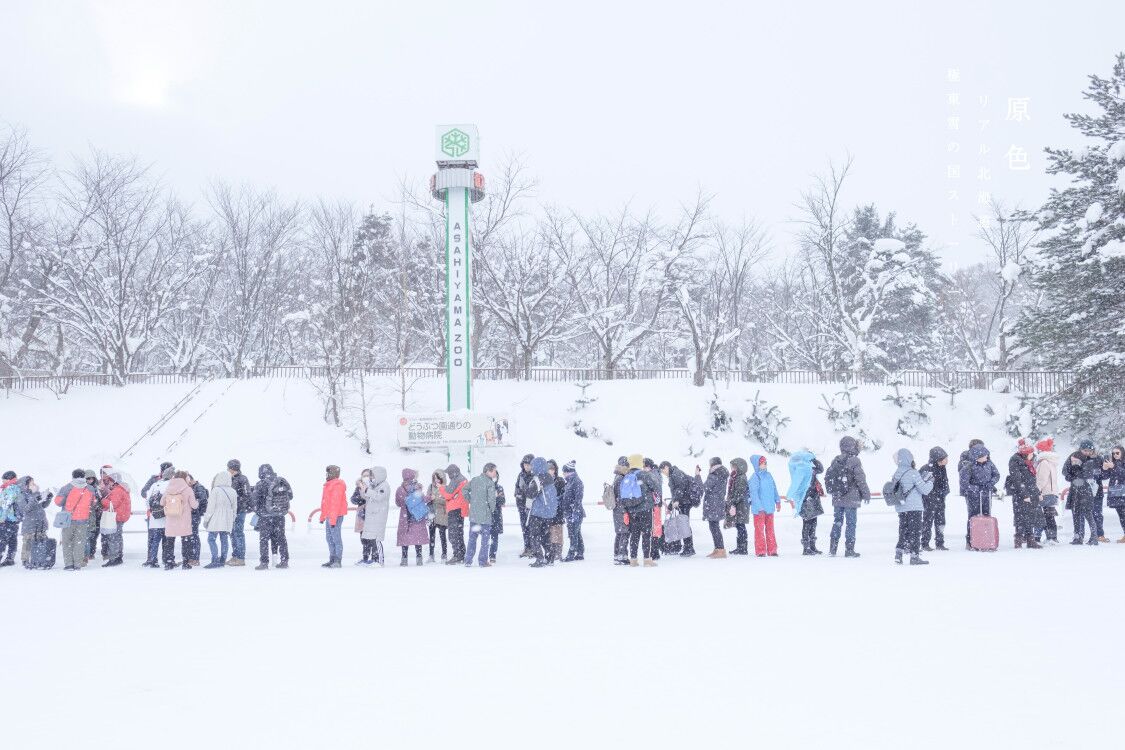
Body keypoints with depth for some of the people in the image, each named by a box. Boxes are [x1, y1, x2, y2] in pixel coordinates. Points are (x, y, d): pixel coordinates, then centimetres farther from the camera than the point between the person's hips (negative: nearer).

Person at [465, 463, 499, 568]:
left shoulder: (474, 480, 7)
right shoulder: (490, 483, -12)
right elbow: (491, 499, -17)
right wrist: (492, 509, 1)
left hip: (473, 515, 6)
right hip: (485, 516, -6)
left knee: (472, 538, 13)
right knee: (485, 539, 4)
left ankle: (468, 561, 12)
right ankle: (483, 561, 5)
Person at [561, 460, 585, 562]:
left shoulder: (577, 482, -12)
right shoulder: (568, 483, 16)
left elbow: (578, 499, -18)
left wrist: (575, 512, -22)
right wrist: (564, 514, 21)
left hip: (575, 513, -10)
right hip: (569, 513, 10)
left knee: (573, 534, -8)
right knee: (577, 534, 13)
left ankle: (571, 554, -6)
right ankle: (580, 553, 17)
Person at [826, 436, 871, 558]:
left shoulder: (835, 461, 6)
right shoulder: (854, 461, -12)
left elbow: (828, 477, 10)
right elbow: (860, 479, -12)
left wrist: (832, 491, 22)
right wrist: (866, 494, -1)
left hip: (837, 499, 6)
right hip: (851, 499, -6)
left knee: (837, 523, 13)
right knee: (851, 523, 1)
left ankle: (832, 549, 13)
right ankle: (849, 550, 2)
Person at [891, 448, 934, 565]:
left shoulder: (897, 474, 6)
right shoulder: (913, 473, -15)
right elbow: (925, 490, -13)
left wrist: (921, 478, 14)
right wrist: (930, 481, 5)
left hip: (901, 508, 6)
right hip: (914, 507, -6)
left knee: (903, 530, 16)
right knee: (915, 531, 1)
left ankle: (899, 553, 11)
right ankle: (914, 556, 2)